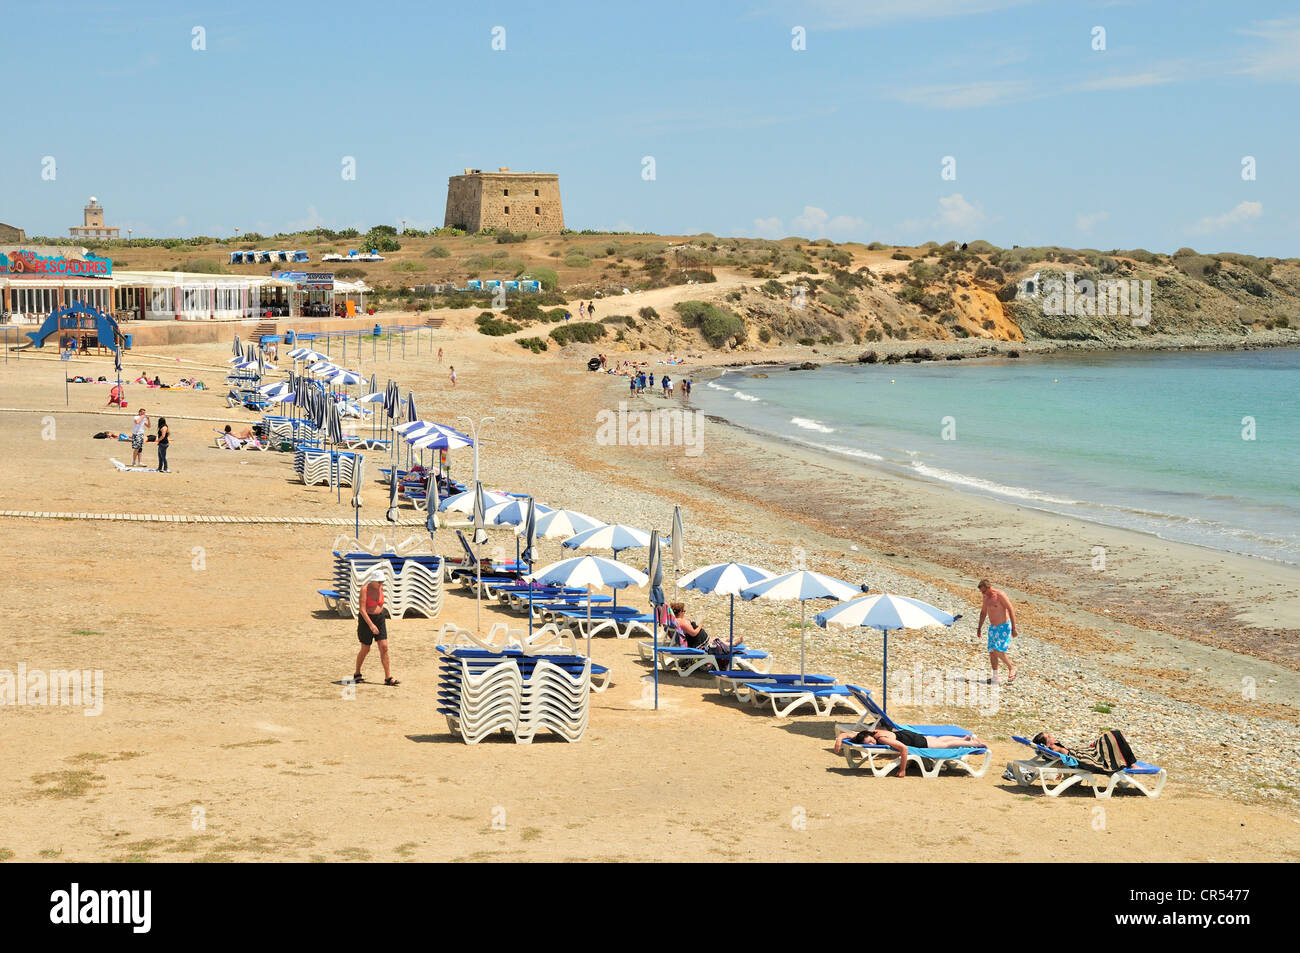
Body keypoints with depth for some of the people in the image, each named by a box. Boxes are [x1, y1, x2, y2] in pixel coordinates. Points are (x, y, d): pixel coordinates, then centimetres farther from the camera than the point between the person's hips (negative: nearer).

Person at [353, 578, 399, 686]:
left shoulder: (380, 588, 1)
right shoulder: (365, 589, -17)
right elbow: (362, 609, -22)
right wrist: (371, 625, -28)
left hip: (379, 619, 5)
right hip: (366, 620, -5)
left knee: (384, 647, -4)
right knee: (365, 650, 5)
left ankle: (388, 678, -3)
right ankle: (357, 674, 27)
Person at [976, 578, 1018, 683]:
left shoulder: (1000, 595, -17)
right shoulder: (986, 597, 7)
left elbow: (1011, 610, -17)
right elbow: (983, 612, 20)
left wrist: (1013, 628, -20)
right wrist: (979, 628, 21)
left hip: (1004, 626, -7)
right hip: (993, 627, 7)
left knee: (998, 650, -17)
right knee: (992, 652, 2)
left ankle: (1012, 668, 4)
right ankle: (995, 677, 9)